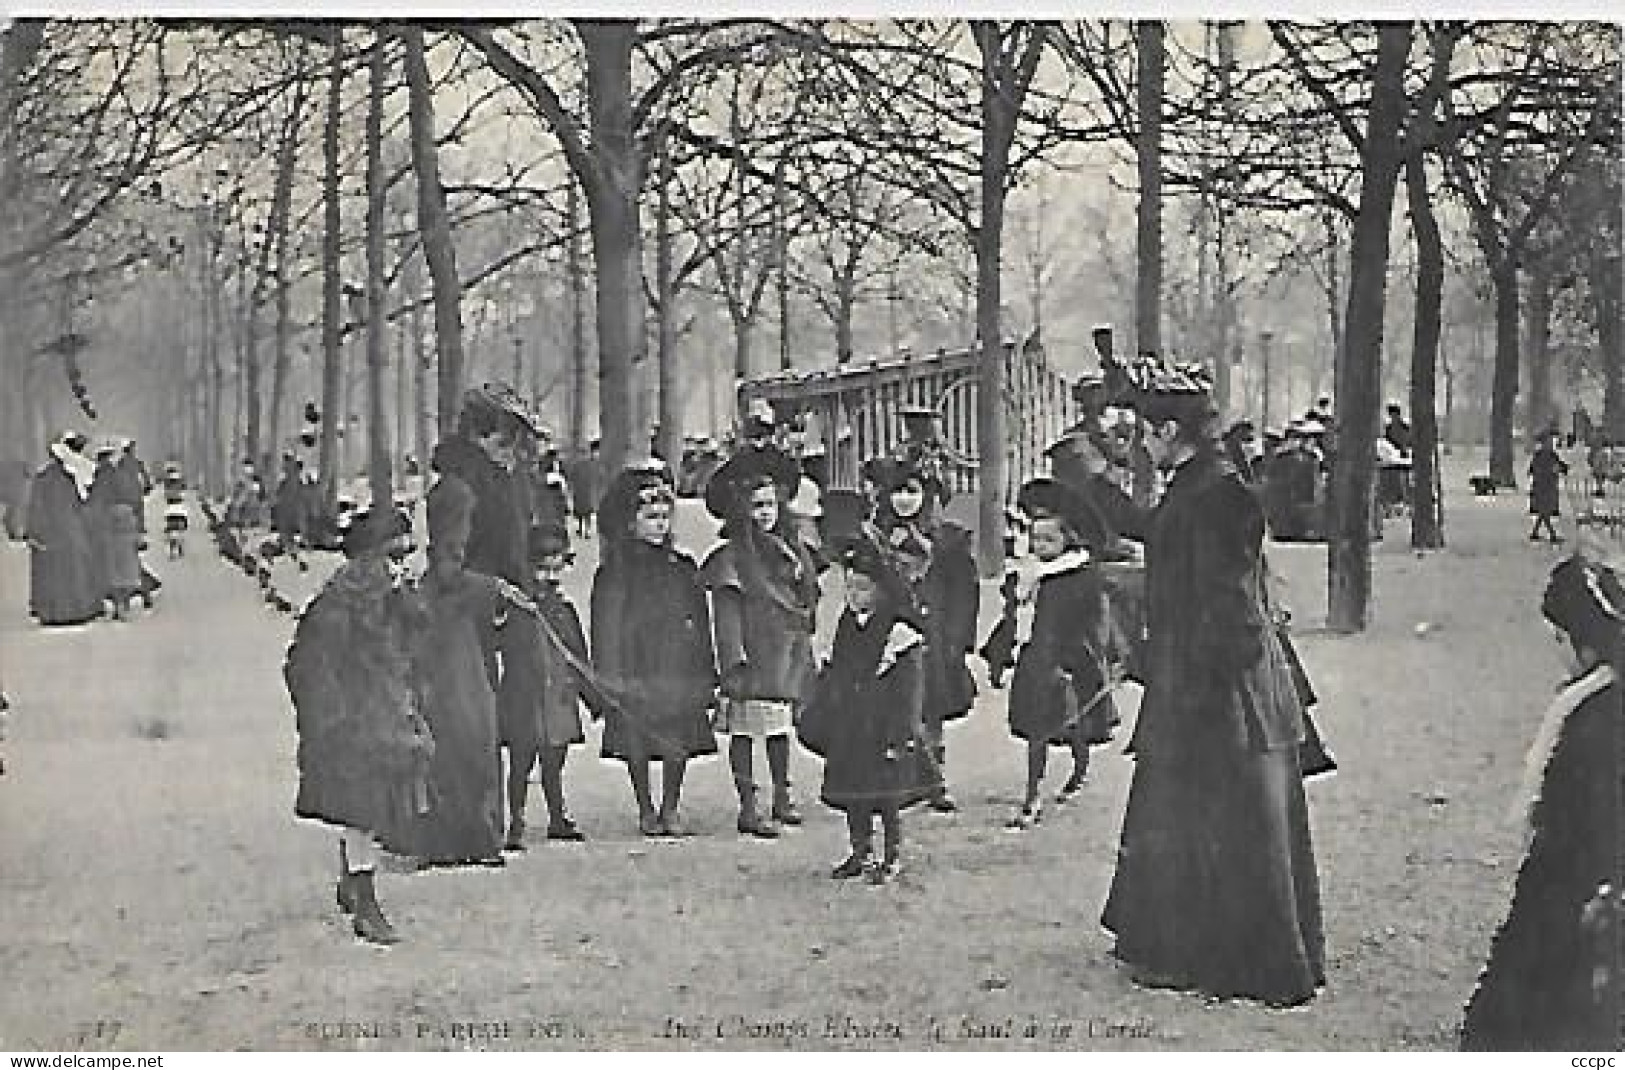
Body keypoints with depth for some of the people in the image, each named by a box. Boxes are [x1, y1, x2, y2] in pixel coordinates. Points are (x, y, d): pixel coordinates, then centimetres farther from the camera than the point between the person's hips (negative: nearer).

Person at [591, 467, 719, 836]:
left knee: (680, 742, -1)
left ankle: (671, 809, 11)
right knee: (637, 742, -1)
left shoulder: (683, 568, 12)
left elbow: (700, 625, 14)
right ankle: (646, 811, 11)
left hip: (678, 671, 3)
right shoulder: (615, 571, 0)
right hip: (636, 671, -3)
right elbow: (606, 629, -2)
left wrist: (705, 675, 10)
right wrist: (608, 678, -9)